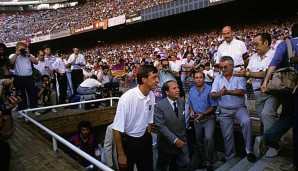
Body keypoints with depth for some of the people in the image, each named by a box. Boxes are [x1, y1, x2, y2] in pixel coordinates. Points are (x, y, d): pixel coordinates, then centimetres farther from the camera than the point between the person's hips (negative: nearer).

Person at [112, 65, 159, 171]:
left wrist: (148, 140, 14)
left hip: (144, 140, 5)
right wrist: (121, 154, -13)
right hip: (127, 141, -5)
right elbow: (117, 129, -21)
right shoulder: (127, 98, -27)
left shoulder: (151, 96, -10)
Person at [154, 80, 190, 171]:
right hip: (167, 144, -4)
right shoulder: (159, 106, -17)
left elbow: (183, 121, 10)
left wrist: (184, 137, 12)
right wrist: (174, 140, -25)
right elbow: (160, 126, -22)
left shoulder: (182, 102, 1)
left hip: (181, 142, 4)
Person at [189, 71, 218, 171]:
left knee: (208, 138, -24)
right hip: (197, 119, 6)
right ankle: (204, 160, 36)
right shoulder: (191, 90, 4)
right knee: (199, 140, 16)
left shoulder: (209, 89, -14)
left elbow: (214, 106, -14)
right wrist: (191, 111, -5)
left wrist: (203, 114, -21)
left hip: (208, 118, -6)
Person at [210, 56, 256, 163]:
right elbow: (212, 95, -3)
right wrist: (219, 93, -26)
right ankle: (229, 158, 21)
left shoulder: (239, 77, -1)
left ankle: (249, 151, -14)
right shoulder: (218, 79, 6)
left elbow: (242, 91, -17)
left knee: (246, 121, -30)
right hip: (225, 110, 2)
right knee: (227, 136, 3)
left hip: (239, 107, -2)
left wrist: (228, 92, -32)